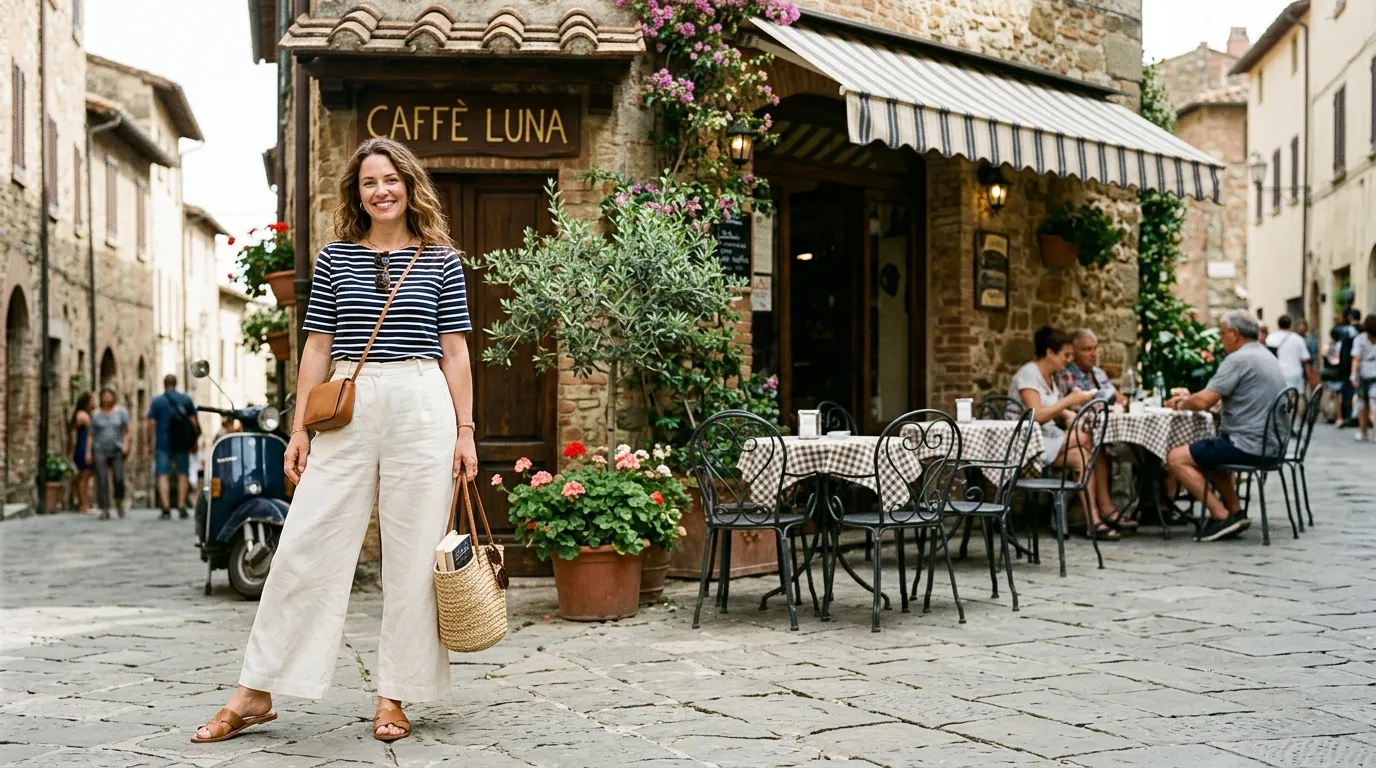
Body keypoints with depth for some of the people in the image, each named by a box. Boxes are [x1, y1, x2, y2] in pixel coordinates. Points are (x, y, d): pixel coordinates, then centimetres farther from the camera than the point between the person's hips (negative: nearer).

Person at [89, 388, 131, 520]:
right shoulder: (96, 414, 8)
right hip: (100, 450, 1)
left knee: (118, 478, -12)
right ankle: (105, 510, -7)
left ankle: (119, 501, 17)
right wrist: (88, 451, 1)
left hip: (117, 450, -1)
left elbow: (128, 431, 6)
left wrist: (126, 444, -8)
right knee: (102, 480, -8)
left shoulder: (121, 411, 5)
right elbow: (91, 435, 9)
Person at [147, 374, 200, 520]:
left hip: (163, 443, -1)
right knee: (182, 474, 9)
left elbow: (151, 424, -2)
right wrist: (194, 441, 9)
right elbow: (193, 421, 1)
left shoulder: (156, 401, 2)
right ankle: (181, 507, 6)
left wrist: (151, 443, 4)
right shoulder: (186, 399, 4)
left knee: (163, 475, -1)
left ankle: (166, 508, -10)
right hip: (182, 443, 1)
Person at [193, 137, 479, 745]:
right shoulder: (335, 257, 11)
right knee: (306, 545, 0)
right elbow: (317, 347, 10)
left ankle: (394, 697, 12)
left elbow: (455, 351, 6)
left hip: (422, 407, -1)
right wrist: (299, 428, 5)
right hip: (346, 411, 1)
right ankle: (255, 693, 9)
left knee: (413, 555, 1)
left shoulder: (442, 261, 7)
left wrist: (465, 431, 1)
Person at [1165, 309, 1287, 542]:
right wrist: (1188, 398, 16)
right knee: (1210, 453, 33)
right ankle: (1235, 512, 23)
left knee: (1176, 458, -7)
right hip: (1268, 443, 11)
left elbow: (1203, 401, -21)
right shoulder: (1268, 357, 17)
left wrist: (1181, 403, -1)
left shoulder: (1239, 360, -16)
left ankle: (1221, 516, -10)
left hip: (1247, 444, -10)